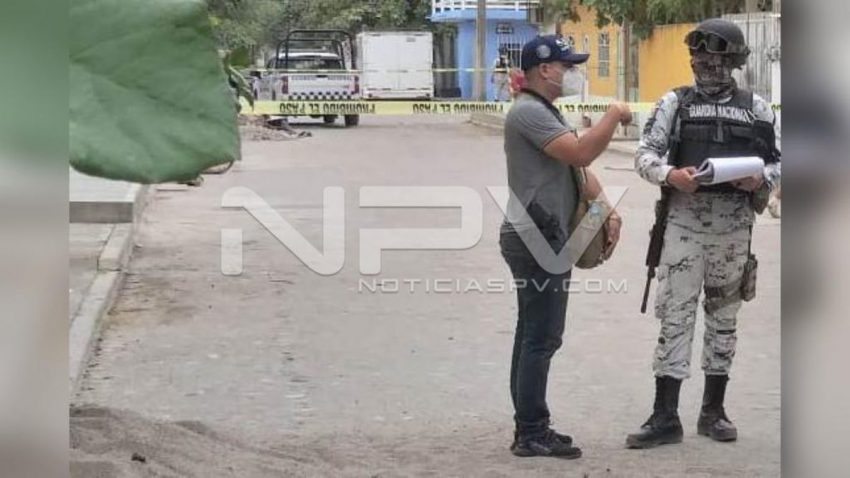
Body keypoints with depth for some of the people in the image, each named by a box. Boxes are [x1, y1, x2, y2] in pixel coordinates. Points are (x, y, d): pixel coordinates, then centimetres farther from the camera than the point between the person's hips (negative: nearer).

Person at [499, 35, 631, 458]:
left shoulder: (546, 113, 19)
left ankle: (529, 428, 19)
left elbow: (579, 165, 17)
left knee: (533, 336, 13)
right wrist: (614, 117, -13)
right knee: (542, 339, -8)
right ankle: (531, 434, -5)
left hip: (543, 239, 11)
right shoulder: (528, 112, -15)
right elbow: (581, 153, -25)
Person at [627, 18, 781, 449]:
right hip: (685, 223, -2)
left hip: (735, 227, 2)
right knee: (676, 315, -4)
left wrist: (760, 181, -12)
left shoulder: (756, 108, 8)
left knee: (724, 316, 10)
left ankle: (713, 411, 21)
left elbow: (776, 164, 10)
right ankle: (665, 418, -3)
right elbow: (645, 155, 0)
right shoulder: (675, 103, 4)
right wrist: (671, 175, -20)